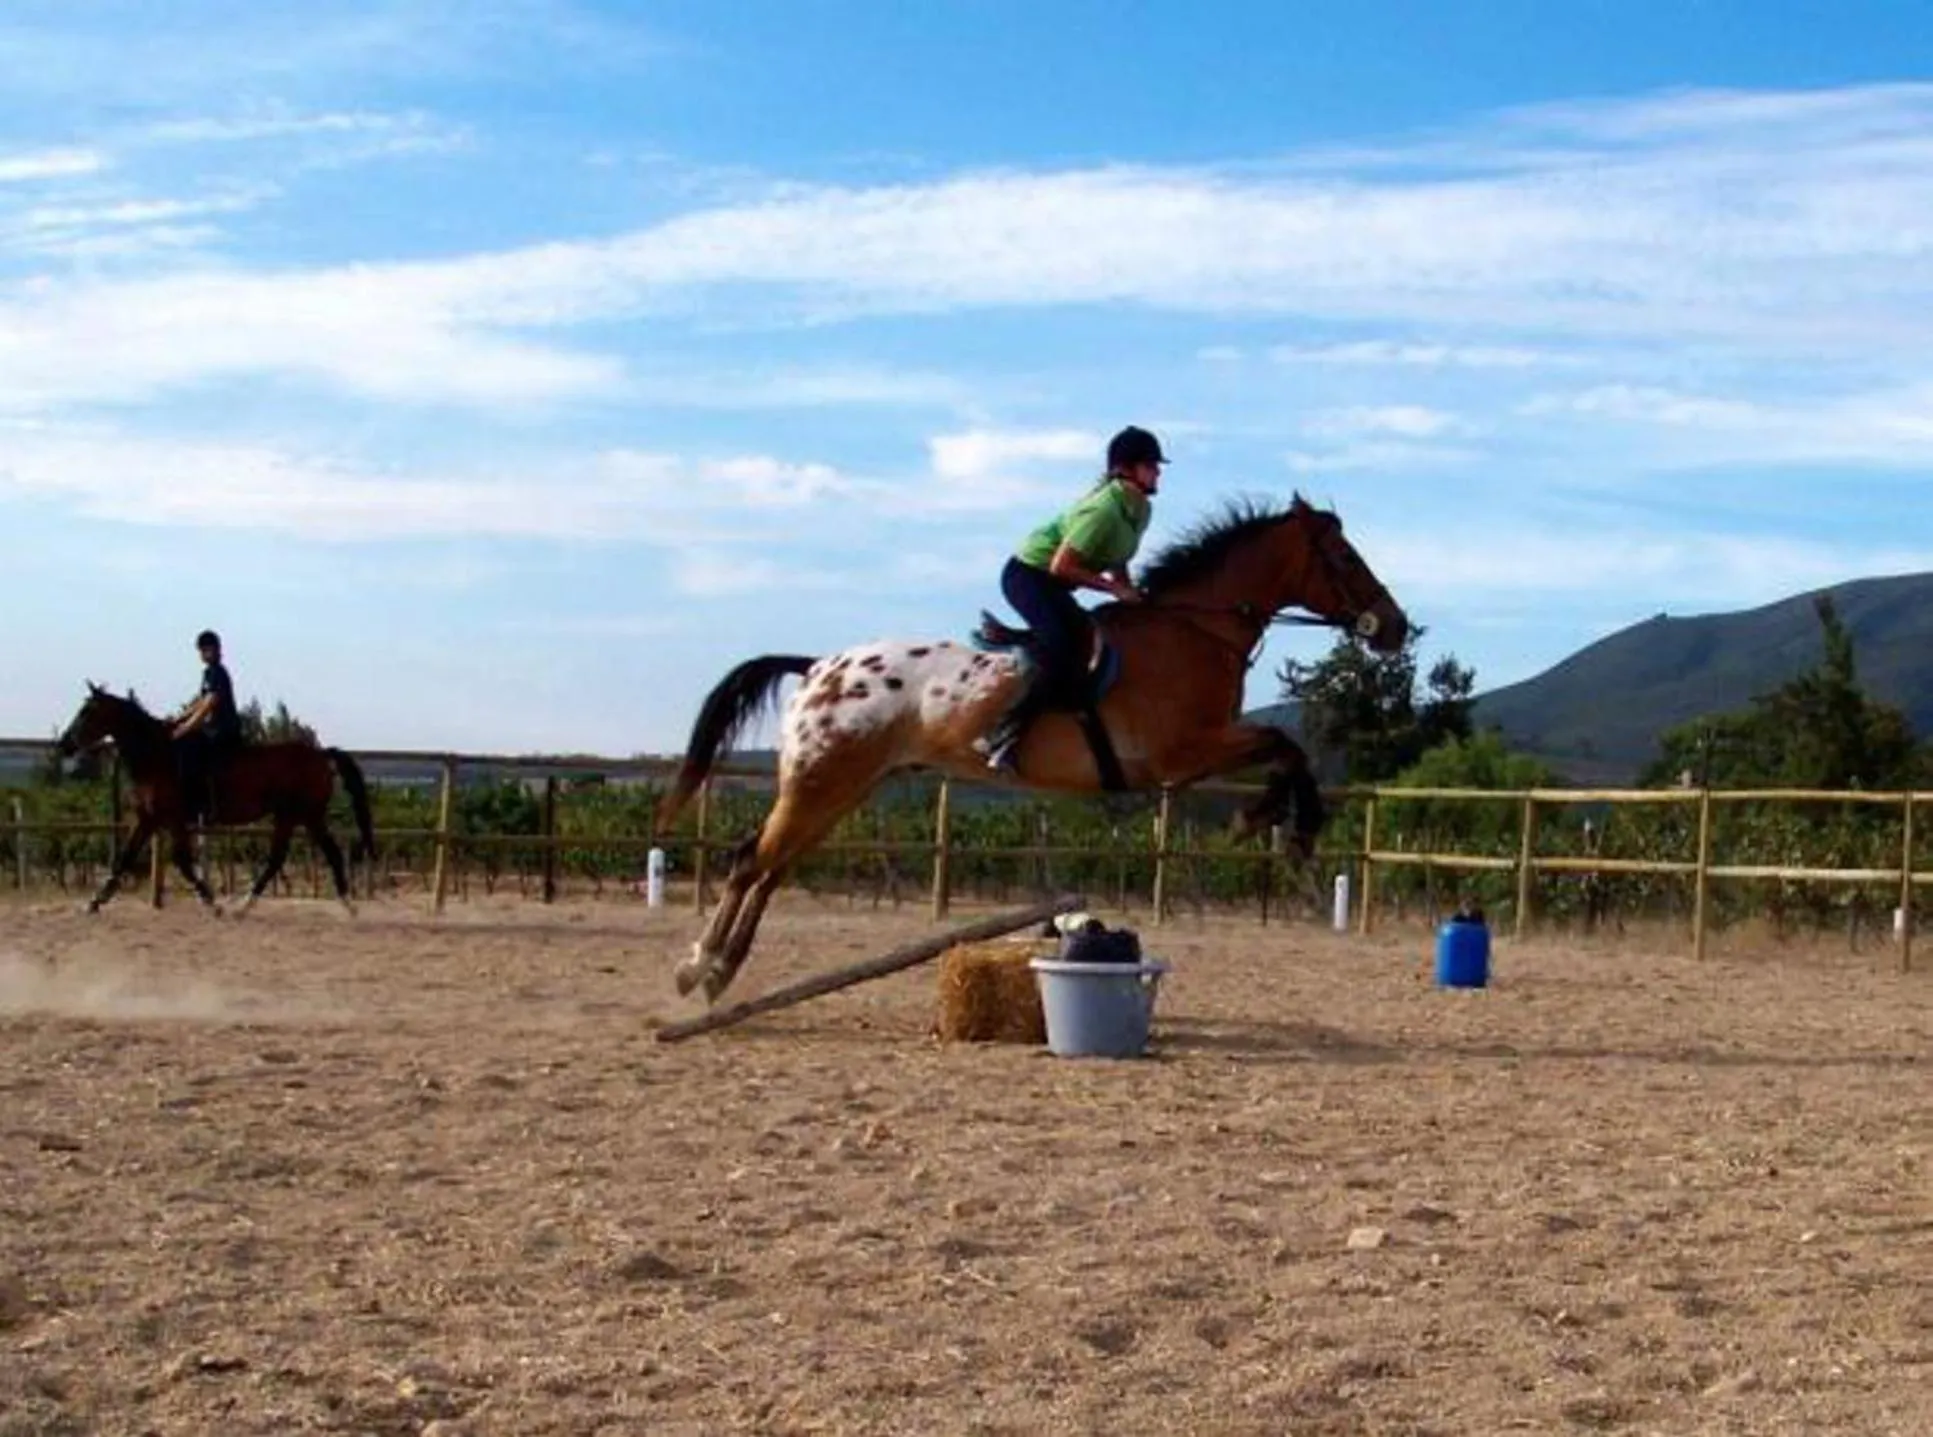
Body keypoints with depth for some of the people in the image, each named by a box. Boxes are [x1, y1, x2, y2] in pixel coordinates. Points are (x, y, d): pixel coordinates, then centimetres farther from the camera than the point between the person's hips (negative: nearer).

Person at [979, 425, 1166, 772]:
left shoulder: (1141, 509, 1)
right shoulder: (1104, 509, -27)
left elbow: (1115, 556, 17)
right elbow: (1061, 567, -27)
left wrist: (1129, 593, 2)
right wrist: (1113, 588, -22)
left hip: (1053, 583, 10)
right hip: (1029, 573, -10)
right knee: (1062, 653, -26)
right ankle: (1004, 735, -26)